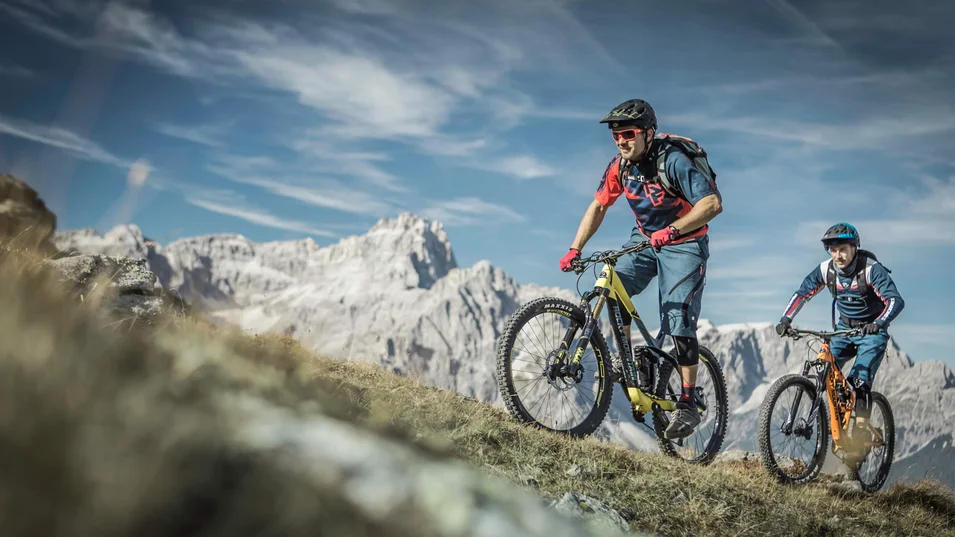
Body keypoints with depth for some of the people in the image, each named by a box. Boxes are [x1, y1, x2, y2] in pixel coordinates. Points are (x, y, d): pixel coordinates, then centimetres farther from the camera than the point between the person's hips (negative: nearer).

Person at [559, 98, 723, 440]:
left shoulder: (673, 160, -25)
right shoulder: (620, 165, -6)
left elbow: (712, 203, -32)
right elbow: (598, 207, 3)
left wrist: (671, 230, -44)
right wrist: (575, 249, -7)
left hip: (684, 245, -6)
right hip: (645, 238, 6)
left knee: (679, 322, -13)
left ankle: (688, 404, -3)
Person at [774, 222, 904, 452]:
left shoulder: (871, 269, -23)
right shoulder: (826, 269, -10)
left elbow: (896, 300, -31)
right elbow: (802, 293, -1)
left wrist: (878, 323, -49)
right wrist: (785, 320, -16)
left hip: (871, 331, -5)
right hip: (844, 328, 5)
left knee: (859, 382, -20)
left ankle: (861, 435, -11)